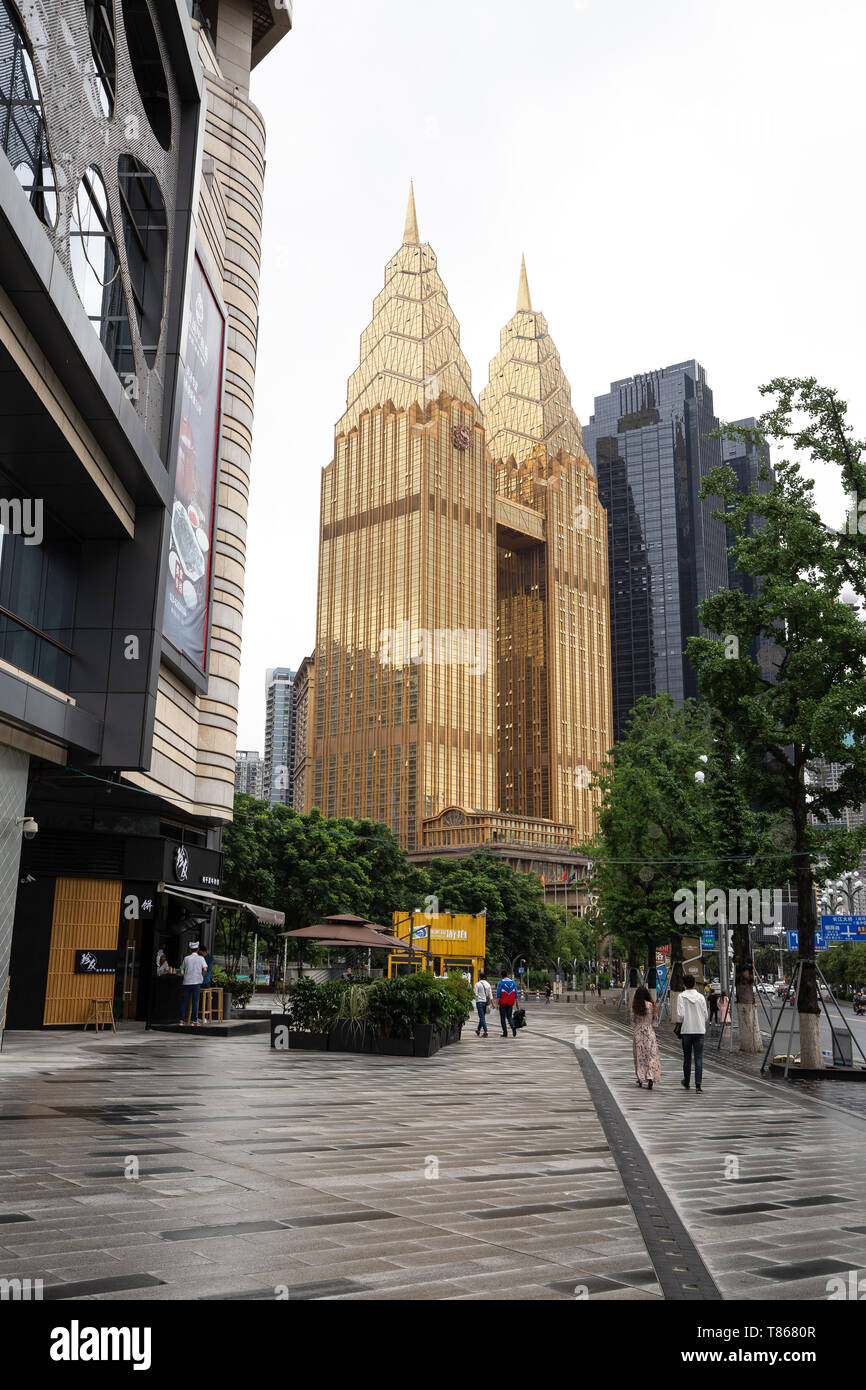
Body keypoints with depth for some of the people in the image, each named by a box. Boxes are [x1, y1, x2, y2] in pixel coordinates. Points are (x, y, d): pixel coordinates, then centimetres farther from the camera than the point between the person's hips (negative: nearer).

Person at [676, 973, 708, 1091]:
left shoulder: (681, 996, -5)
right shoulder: (701, 997, 1)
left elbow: (680, 1014, -11)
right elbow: (705, 1015, 3)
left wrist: (679, 1024, 7)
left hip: (686, 1030, -1)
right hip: (700, 1030, 1)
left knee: (687, 1057, 12)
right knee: (699, 1058, 0)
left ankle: (686, 1082, 25)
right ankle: (698, 1084, -8)